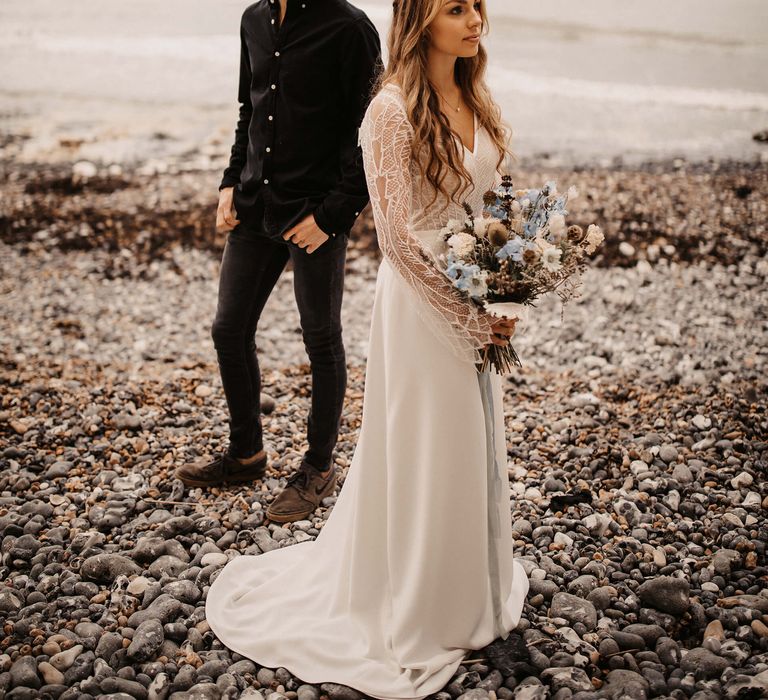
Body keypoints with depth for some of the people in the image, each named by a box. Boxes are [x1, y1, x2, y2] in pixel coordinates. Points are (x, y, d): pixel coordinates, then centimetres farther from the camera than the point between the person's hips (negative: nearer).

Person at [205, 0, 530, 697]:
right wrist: (469, 315, -16)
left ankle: (472, 592, 40)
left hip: (477, 306, 7)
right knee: (420, 456, 6)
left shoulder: (477, 102, 7)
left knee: (473, 446, 18)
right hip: (423, 302, -7)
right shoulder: (393, 109, -16)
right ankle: (416, 619, 26)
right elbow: (399, 235, -19)